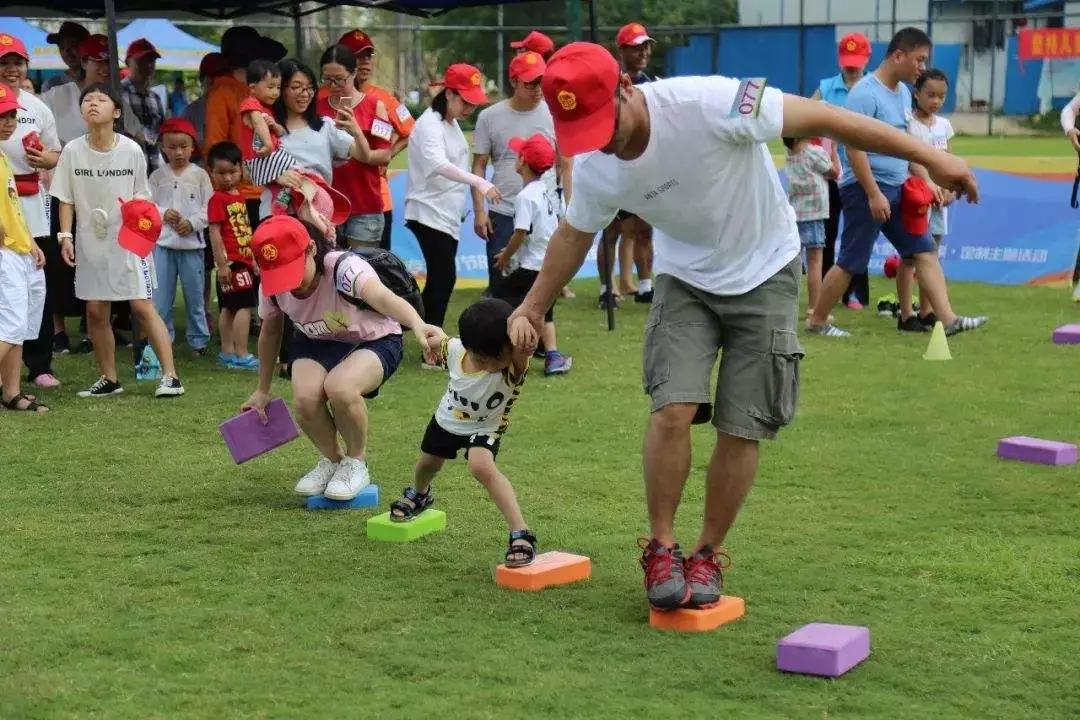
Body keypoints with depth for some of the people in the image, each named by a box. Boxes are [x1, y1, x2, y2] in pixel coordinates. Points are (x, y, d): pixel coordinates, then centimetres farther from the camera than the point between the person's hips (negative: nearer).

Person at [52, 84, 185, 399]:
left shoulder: (131, 151, -6)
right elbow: (66, 199, 4)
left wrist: (143, 221, -15)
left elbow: (141, 197, 3)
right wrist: (65, 235, -5)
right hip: (90, 242, 3)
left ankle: (170, 376, -5)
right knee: (95, 310, 5)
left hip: (127, 240, -3)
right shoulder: (72, 151, -2)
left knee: (142, 306, -7)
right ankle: (109, 379, 18)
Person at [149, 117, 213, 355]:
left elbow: (209, 208, -1)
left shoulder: (200, 175, 3)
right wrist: (163, 214, -13)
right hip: (163, 242, 1)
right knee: (159, 296, 2)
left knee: (194, 295, 6)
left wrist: (192, 222, -14)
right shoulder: (158, 176, 7)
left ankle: (198, 340, 17)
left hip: (192, 242, -1)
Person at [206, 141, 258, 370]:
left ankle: (227, 353, 20)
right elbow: (215, 233, -16)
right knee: (244, 306, -10)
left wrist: (254, 258, 21)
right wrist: (222, 264, -19)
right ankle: (241, 356, -9)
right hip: (231, 261, -9)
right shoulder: (217, 199, -12)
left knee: (229, 308, 13)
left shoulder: (239, 196, 13)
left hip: (244, 259, 9)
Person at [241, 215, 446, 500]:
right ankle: (331, 459, 6)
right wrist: (262, 391, 12)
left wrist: (418, 325, -79)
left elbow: (382, 297, -58)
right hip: (317, 343, 4)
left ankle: (356, 463, -5)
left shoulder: (344, 268, -36)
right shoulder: (271, 289, -19)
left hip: (374, 341, -4)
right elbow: (270, 333, 3)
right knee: (305, 398, -28)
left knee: (339, 386, -36)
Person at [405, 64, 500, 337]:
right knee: (444, 278, -14)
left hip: (448, 215, 9)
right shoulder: (430, 124, -16)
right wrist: (479, 182, -45)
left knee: (440, 279, 11)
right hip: (429, 214, -9)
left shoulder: (452, 123, 13)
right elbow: (438, 164, -34)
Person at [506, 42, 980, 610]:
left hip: (764, 275, -2)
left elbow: (821, 118, -28)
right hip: (685, 280, 2)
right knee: (672, 409, -16)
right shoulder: (594, 172, -16)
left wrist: (927, 157, -27)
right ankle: (660, 548, 2)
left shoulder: (708, 105, -32)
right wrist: (532, 308, 8)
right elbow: (574, 234, 6)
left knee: (742, 428, -3)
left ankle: (707, 554, 16)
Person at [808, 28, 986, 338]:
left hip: (897, 189, 9)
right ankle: (817, 322, 11)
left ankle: (948, 320, -1)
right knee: (851, 263, -3)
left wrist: (926, 180, 14)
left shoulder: (904, 92, 13)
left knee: (925, 251, 2)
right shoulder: (865, 93, -16)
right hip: (865, 188, -9)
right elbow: (854, 146, -21)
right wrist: (874, 194, -24)